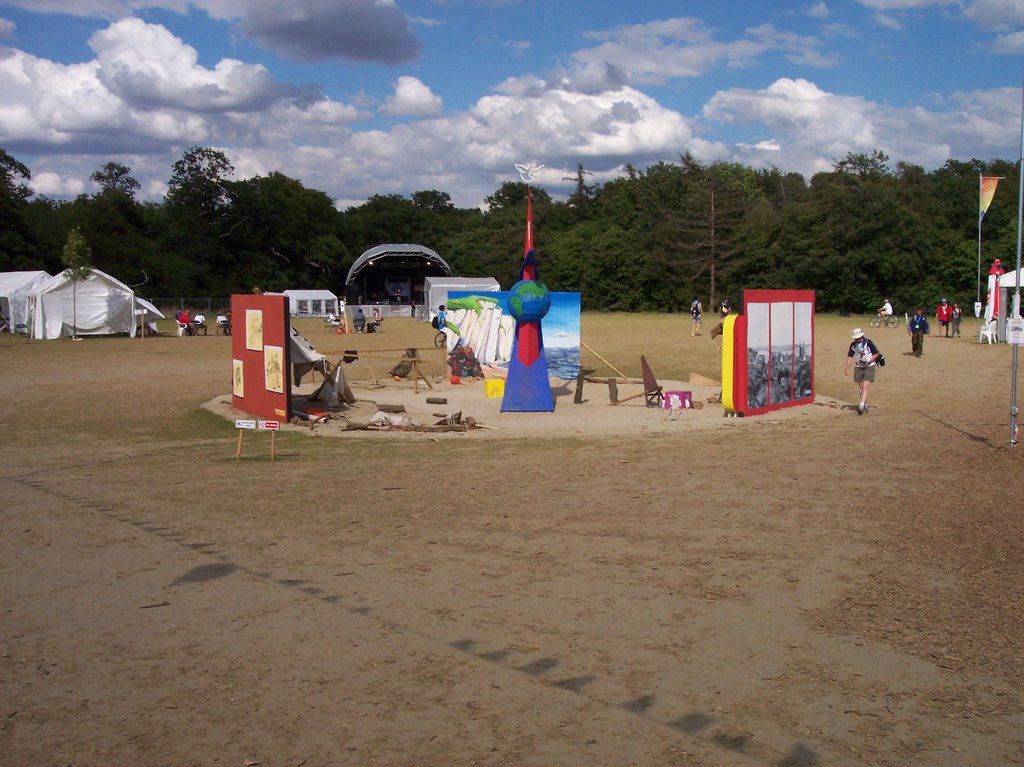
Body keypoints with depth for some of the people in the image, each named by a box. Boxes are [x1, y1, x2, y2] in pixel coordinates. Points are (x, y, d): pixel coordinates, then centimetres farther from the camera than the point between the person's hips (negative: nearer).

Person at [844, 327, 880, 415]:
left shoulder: (868, 342, -11)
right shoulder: (853, 344, 2)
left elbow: (876, 354, -4)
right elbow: (850, 356, 6)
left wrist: (869, 361, -17)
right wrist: (846, 368, -1)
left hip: (869, 367, -5)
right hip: (858, 367, 5)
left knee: (865, 386, -15)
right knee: (861, 387, 9)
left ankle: (861, 406, -23)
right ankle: (865, 406, 23)